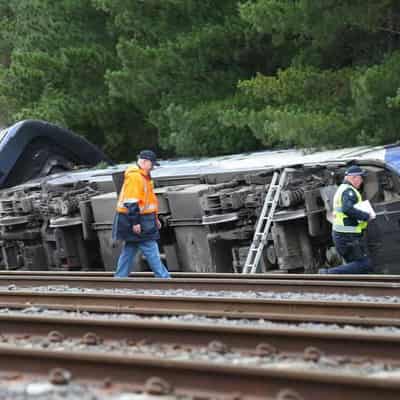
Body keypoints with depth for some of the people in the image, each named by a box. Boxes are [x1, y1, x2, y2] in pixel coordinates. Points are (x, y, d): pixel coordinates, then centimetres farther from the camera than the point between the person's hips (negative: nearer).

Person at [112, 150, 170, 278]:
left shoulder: (143, 176, 17)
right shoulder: (134, 176, -17)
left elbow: (146, 200, 25)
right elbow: (131, 202, -22)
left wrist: (155, 219, 24)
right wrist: (135, 222, -24)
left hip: (142, 220, 11)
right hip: (136, 222, -11)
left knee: (129, 250, 12)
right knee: (151, 250, -8)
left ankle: (120, 277, 15)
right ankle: (163, 278, -7)